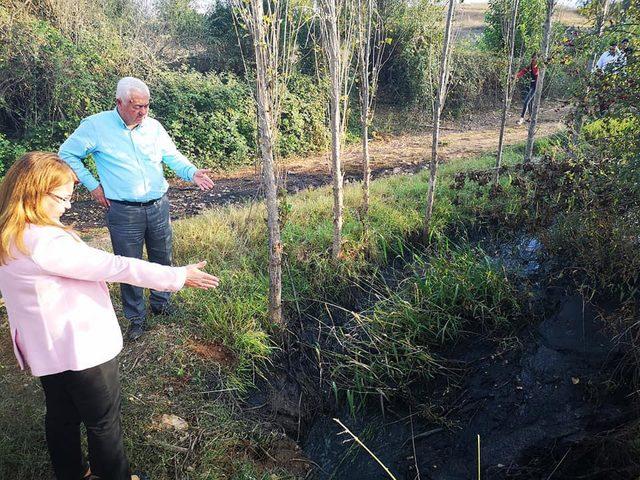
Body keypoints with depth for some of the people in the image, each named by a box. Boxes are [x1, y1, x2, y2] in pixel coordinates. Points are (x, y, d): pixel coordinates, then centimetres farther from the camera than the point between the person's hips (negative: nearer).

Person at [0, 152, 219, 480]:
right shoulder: (47, 243, -30)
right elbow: (115, 266, -29)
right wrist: (178, 276, -24)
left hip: (46, 351, 9)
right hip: (82, 348, -9)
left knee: (61, 416, 25)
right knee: (103, 421, 12)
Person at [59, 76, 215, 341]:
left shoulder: (154, 126, 3)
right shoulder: (96, 126, -7)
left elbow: (173, 157, 1)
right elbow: (67, 154, 2)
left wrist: (193, 173, -19)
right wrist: (93, 185, -3)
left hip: (158, 207, 4)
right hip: (123, 212, -3)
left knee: (162, 260, 16)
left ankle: (160, 304, 38)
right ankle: (136, 318, 23)